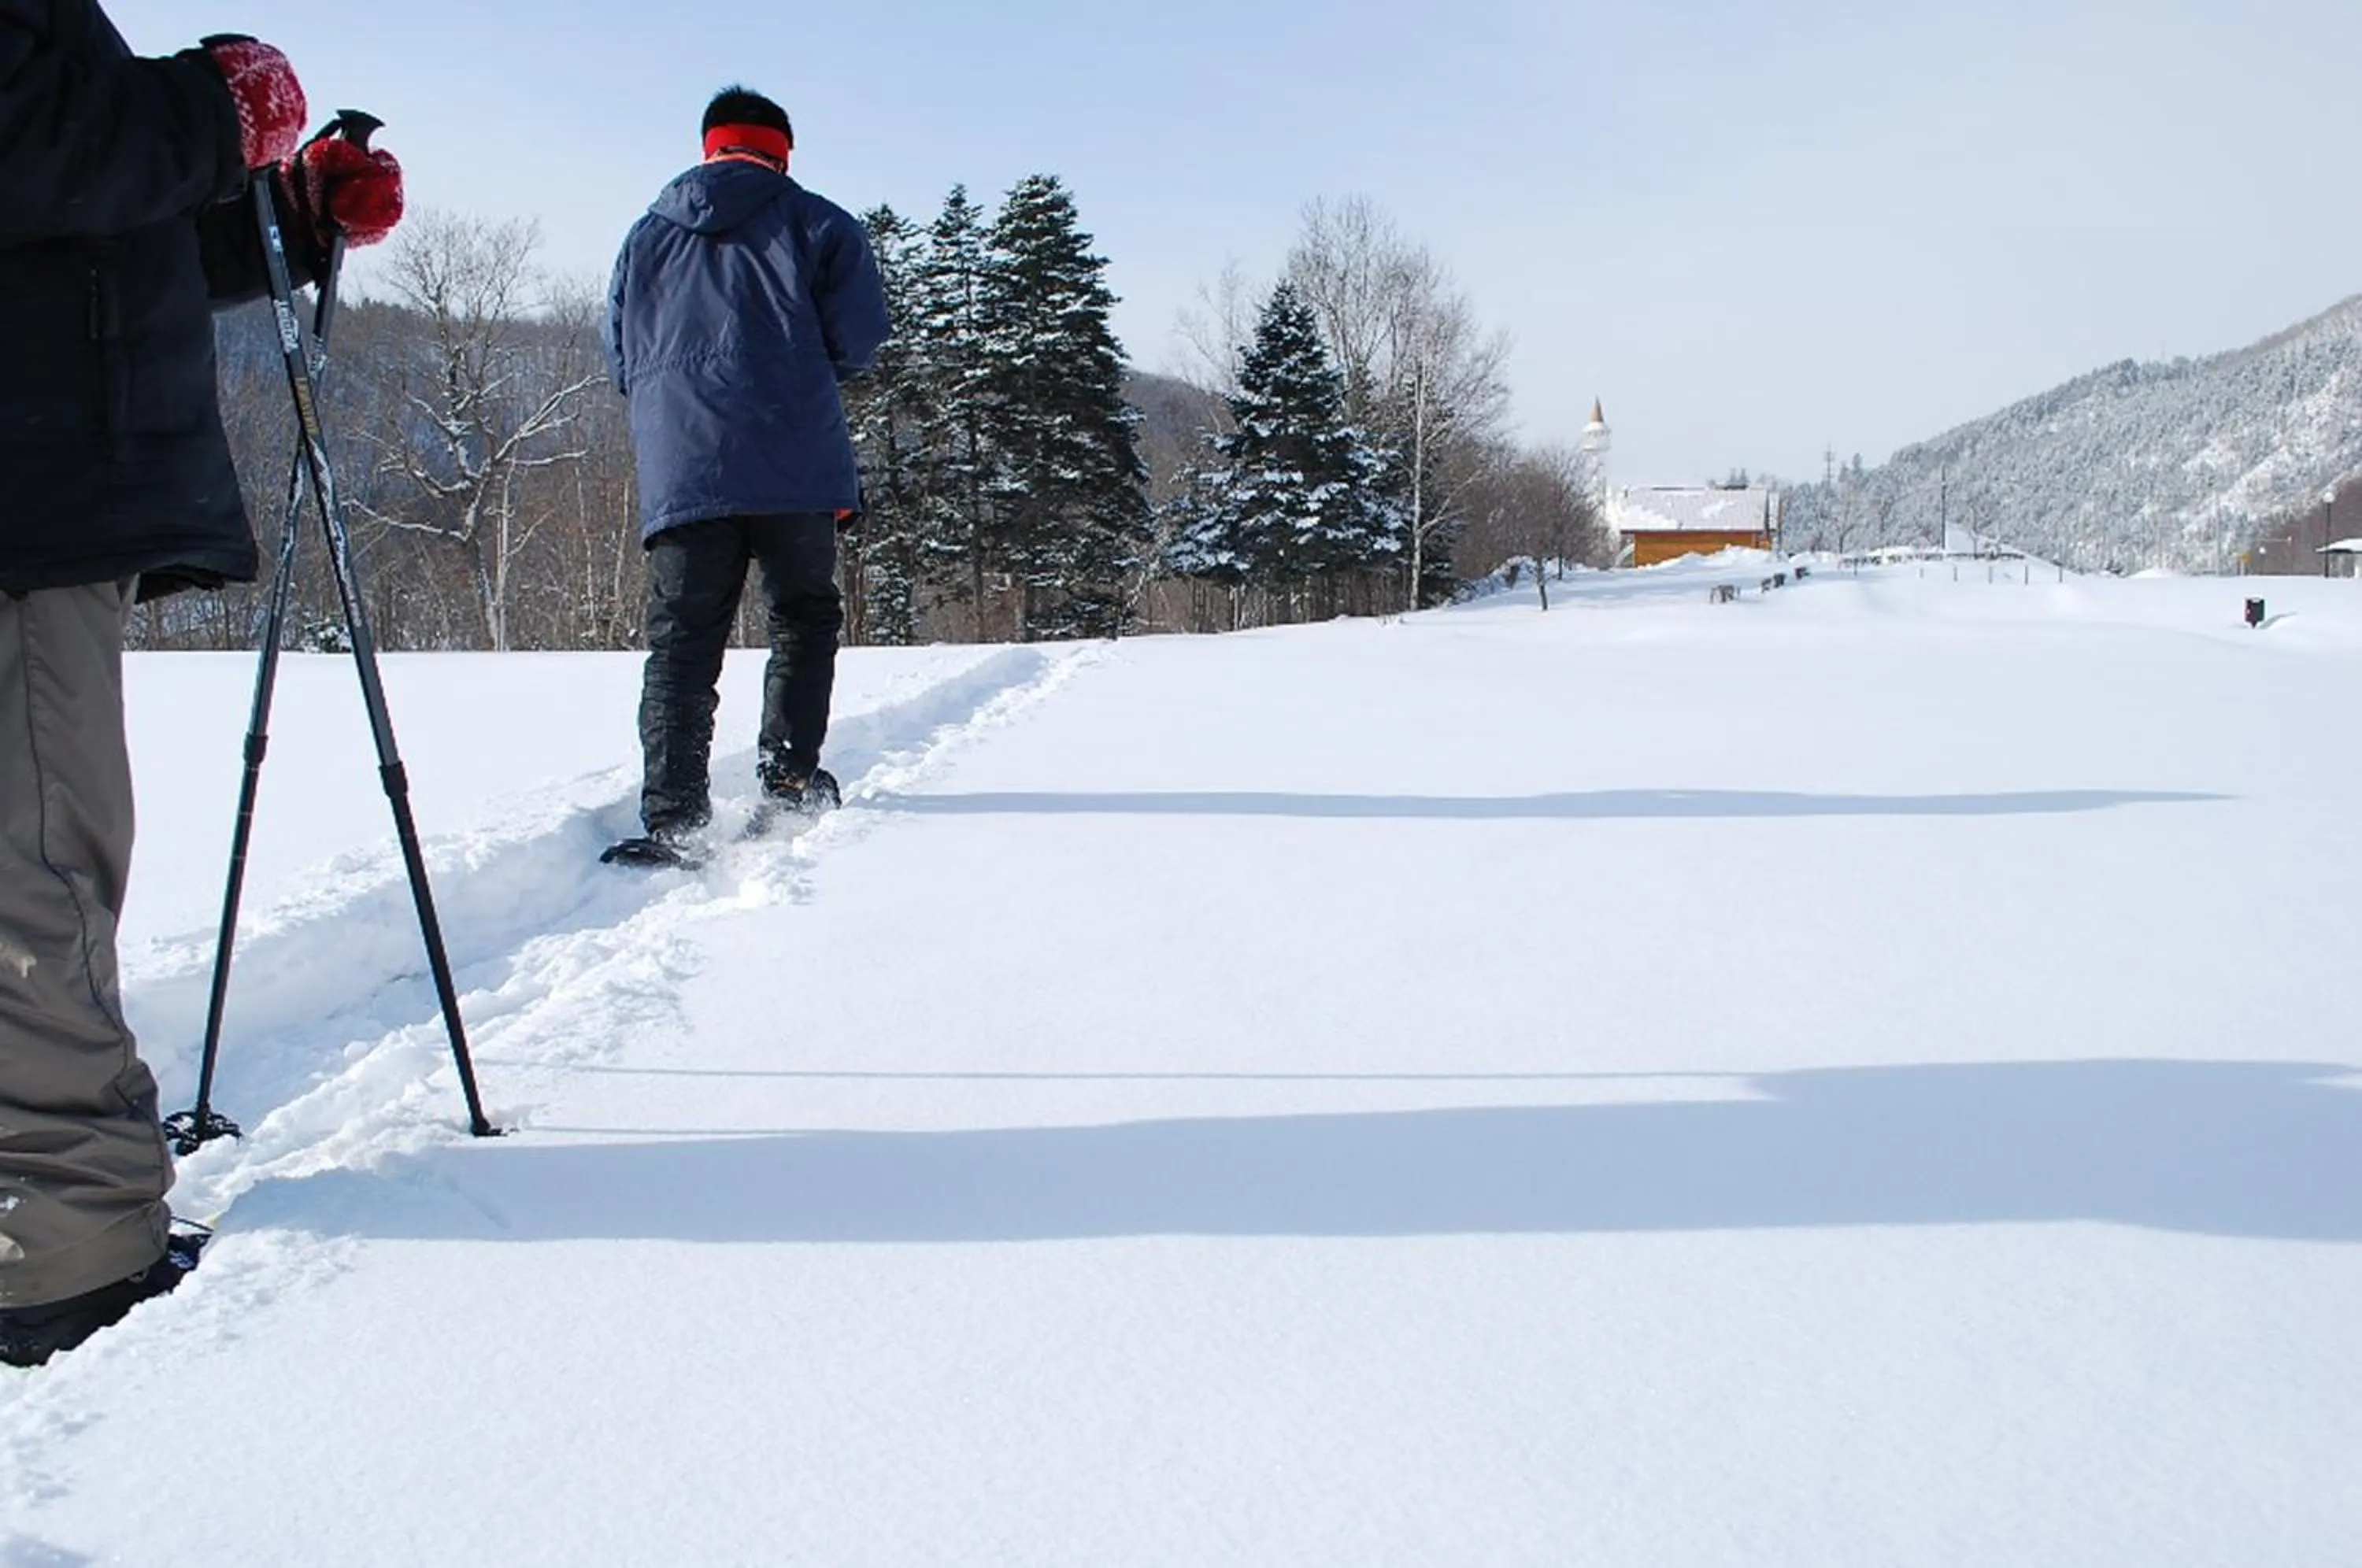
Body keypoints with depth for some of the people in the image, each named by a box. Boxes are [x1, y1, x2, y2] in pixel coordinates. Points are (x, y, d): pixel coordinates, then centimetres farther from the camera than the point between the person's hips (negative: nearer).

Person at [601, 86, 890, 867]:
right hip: (795, 467, -2)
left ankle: (672, 822, -8)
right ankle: (790, 776, 6)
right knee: (804, 615, 15)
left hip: (677, 472, 2)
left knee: (681, 641, 1)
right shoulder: (817, 224, 10)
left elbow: (618, 361, 20)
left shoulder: (646, 235, 20)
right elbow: (859, 339, 2)